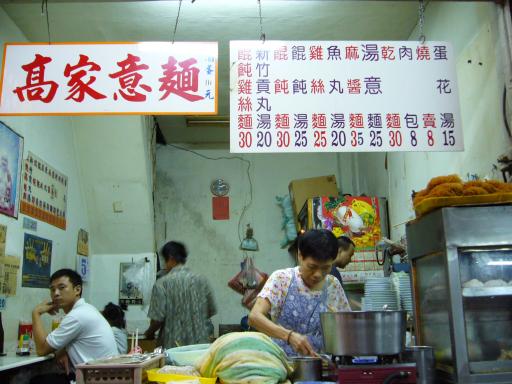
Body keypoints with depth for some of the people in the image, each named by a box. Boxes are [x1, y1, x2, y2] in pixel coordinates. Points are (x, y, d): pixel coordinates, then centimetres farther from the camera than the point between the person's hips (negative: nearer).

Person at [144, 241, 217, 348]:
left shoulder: (162, 283, -10)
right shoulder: (202, 280, 1)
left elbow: (158, 318, -12)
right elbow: (211, 311, 9)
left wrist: (149, 332, 8)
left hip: (174, 345, -3)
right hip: (200, 343, 3)